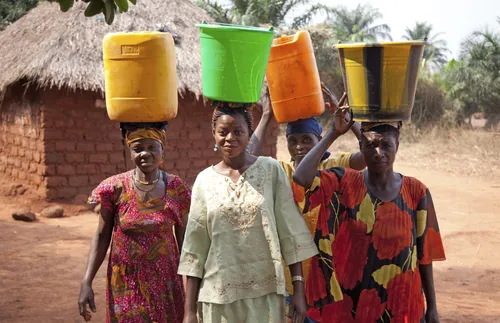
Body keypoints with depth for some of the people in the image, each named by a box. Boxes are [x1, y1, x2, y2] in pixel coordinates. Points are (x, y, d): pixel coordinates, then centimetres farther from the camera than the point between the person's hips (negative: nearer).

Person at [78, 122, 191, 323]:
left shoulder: (177, 190, -6)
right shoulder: (115, 188, -8)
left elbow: (183, 240, 1)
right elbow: (101, 237, -2)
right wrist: (86, 283, -8)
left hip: (164, 282, 1)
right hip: (125, 284, 0)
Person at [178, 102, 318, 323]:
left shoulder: (271, 170, -1)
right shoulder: (205, 180, 2)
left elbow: (290, 232, -1)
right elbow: (195, 246, 3)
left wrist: (299, 288, -5)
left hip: (265, 292, -1)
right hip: (219, 295, 1)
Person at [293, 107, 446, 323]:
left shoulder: (415, 192, -3)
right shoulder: (345, 184, -5)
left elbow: (424, 256, 2)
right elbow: (301, 177, -24)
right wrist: (332, 134, -16)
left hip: (401, 305, 1)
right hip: (352, 305, -1)